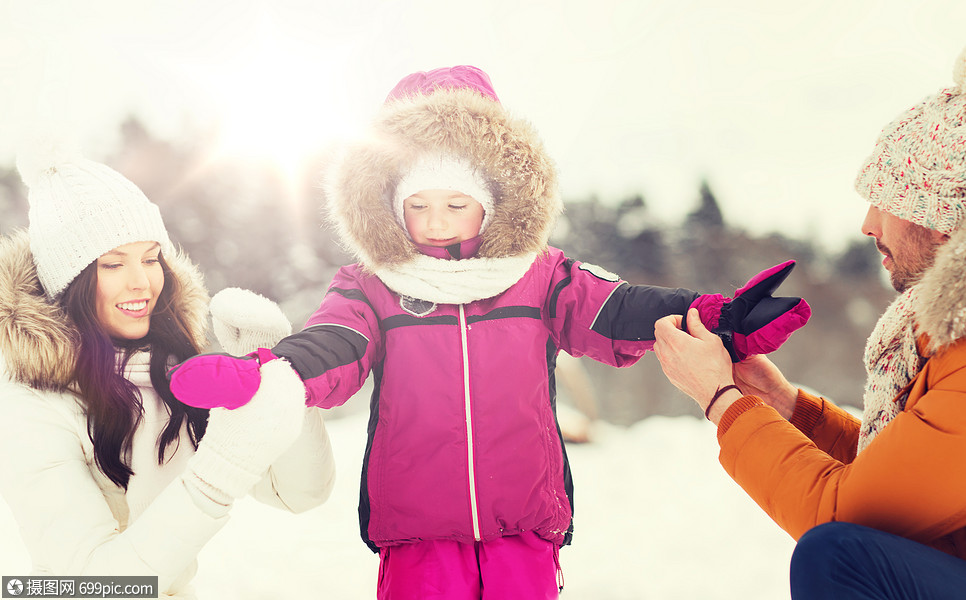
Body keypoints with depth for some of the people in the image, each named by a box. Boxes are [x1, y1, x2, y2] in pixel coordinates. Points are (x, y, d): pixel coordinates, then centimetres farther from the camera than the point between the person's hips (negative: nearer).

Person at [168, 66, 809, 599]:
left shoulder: (541, 277, 4)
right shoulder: (374, 288, 2)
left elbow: (616, 313, -5)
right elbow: (330, 347, -13)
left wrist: (711, 318, -22)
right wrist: (261, 374, -35)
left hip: (524, 524, 1)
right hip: (417, 530, 0)